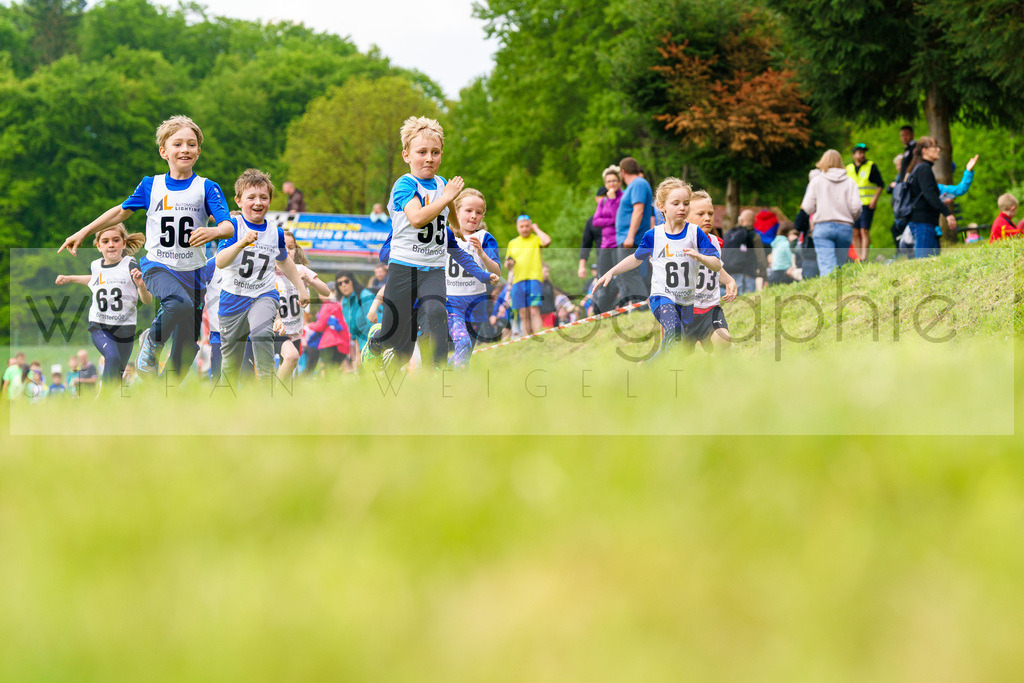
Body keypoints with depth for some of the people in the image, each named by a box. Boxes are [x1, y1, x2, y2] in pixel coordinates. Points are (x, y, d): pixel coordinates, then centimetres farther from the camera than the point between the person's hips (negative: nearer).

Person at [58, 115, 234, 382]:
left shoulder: (207, 188, 1)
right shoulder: (151, 185, 5)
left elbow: (229, 226, -9)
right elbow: (122, 211, 20)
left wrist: (213, 232, -33)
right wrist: (83, 233, 20)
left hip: (192, 271, 2)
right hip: (157, 267, -1)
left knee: (186, 351, 3)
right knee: (180, 303, -35)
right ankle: (152, 342, -8)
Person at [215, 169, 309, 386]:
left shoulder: (275, 233, 2)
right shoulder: (234, 227, -10)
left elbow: (284, 260, 24)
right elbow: (220, 262, -24)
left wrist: (301, 287, 25)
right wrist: (241, 243, -39)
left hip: (264, 296, 1)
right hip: (234, 299, -1)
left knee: (261, 332, -33)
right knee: (230, 364, 9)